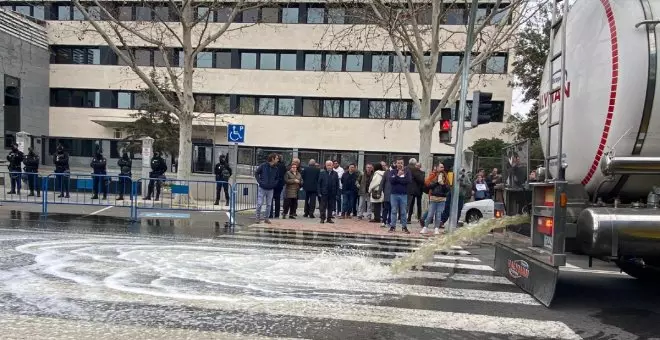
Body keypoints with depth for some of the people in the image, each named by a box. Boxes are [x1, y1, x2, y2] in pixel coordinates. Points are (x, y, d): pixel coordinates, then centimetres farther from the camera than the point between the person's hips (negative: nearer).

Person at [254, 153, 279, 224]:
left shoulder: (276, 168, 4)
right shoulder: (263, 165, -7)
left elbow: (277, 178, 16)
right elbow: (256, 173, 1)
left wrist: (274, 183, 0)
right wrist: (259, 181, -7)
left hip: (270, 189, 4)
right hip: (262, 188, -4)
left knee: (269, 205, 6)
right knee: (259, 204, -3)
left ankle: (266, 218, 17)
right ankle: (258, 217, 11)